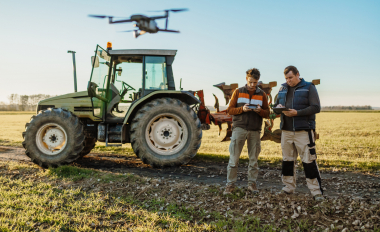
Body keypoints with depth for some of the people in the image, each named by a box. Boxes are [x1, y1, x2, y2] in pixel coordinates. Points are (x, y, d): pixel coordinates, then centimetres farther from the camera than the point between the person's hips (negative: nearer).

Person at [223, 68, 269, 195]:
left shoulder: (262, 94, 10)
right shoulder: (238, 92, 6)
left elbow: (267, 113, 9)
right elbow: (230, 110, 3)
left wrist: (260, 111, -12)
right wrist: (242, 109, -14)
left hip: (255, 131, 2)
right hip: (239, 129, -2)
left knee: (253, 159, 8)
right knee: (233, 158, -2)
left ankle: (252, 183, 19)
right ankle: (230, 184, 5)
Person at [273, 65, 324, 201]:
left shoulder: (309, 88, 0)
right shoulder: (283, 89, 16)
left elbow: (316, 108, -8)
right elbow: (275, 107, 19)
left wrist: (297, 113, -18)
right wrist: (278, 108, -5)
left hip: (303, 130, -5)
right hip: (286, 130, 5)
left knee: (309, 161, -6)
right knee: (287, 160, 10)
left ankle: (316, 191, 0)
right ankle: (289, 187, 23)